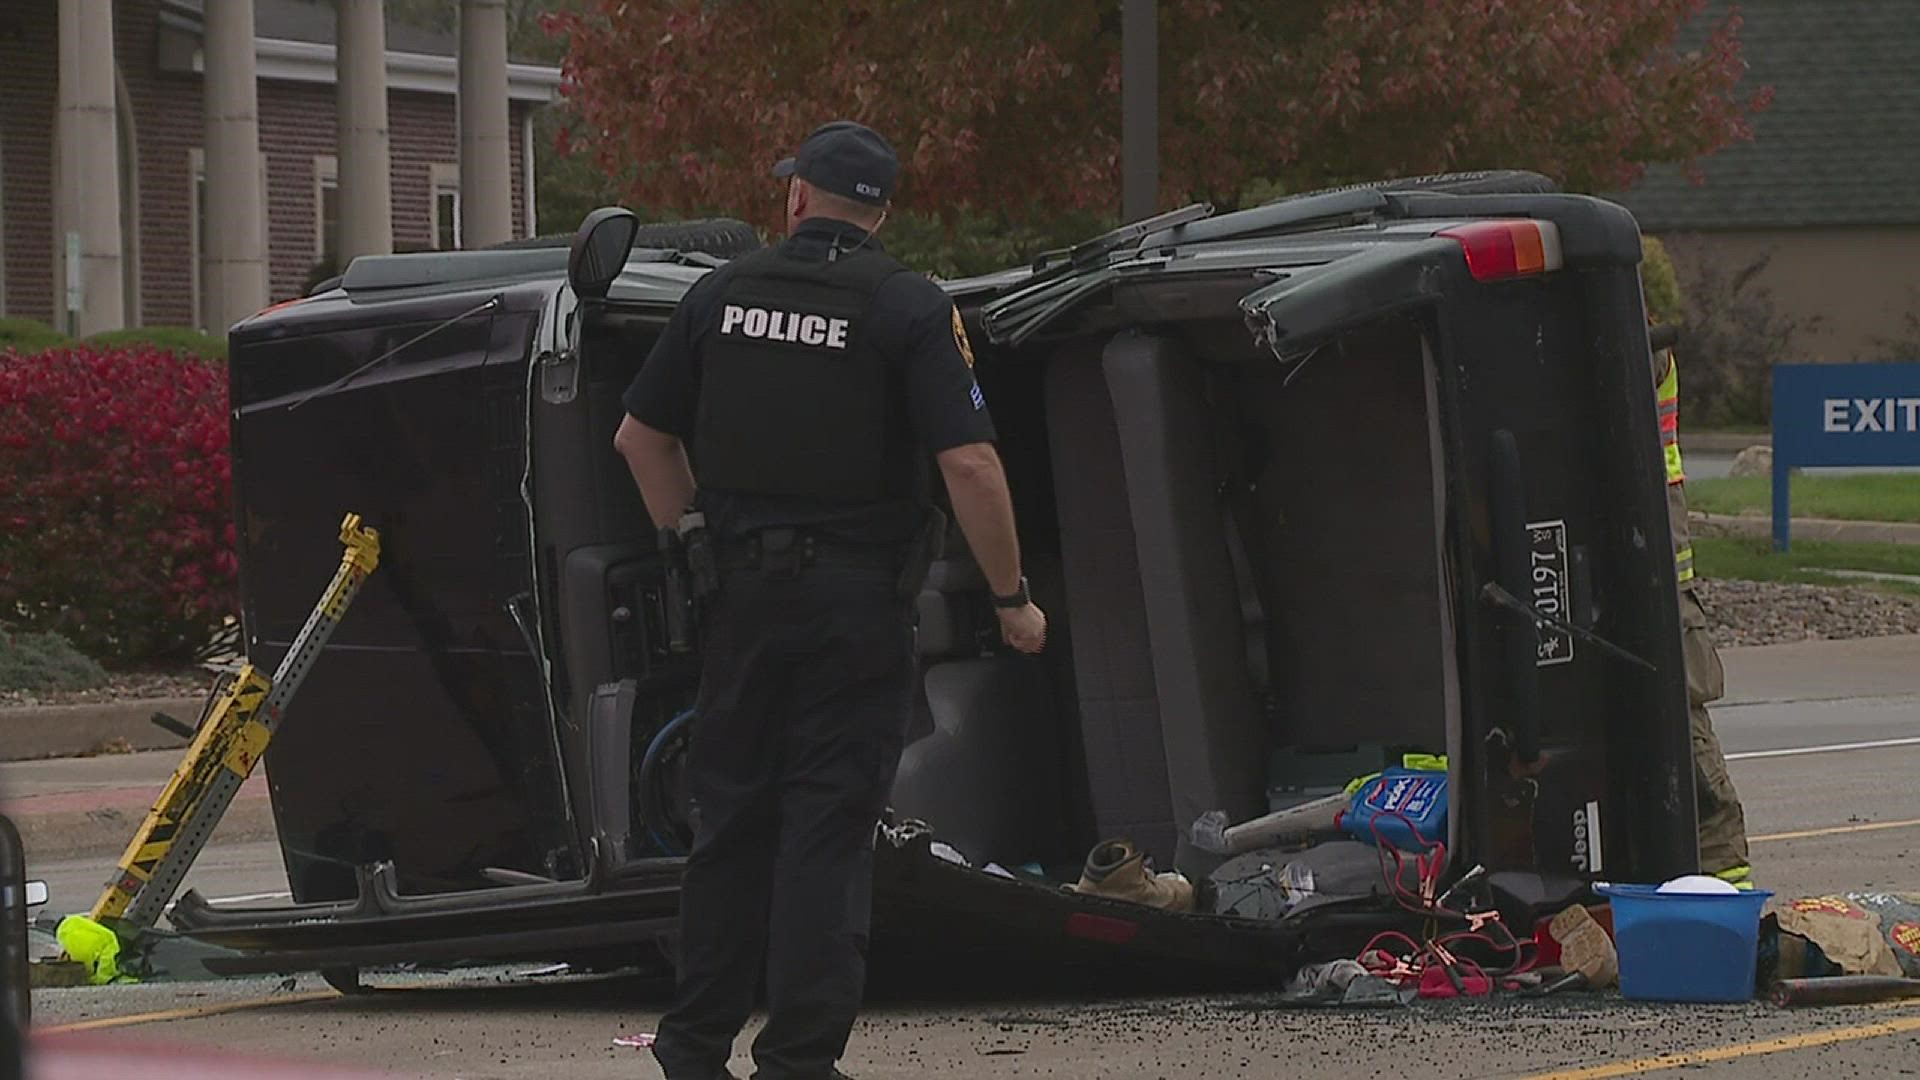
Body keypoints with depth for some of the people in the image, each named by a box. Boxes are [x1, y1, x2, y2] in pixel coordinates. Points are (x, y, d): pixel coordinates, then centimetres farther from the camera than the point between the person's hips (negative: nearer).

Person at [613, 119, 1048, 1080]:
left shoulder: (722, 295, 5)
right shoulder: (908, 308, -8)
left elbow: (641, 437, 12)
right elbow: (968, 462, -15)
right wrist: (1011, 598, -7)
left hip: (740, 593, 4)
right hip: (856, 599, -4)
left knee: (732, 817, 13)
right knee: (829, 828, -1)